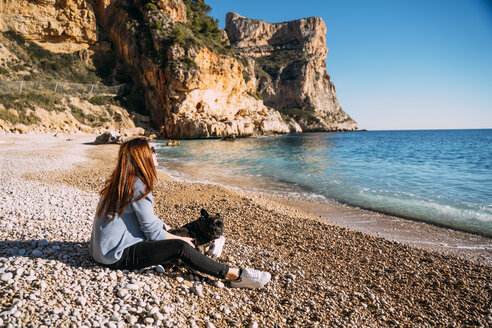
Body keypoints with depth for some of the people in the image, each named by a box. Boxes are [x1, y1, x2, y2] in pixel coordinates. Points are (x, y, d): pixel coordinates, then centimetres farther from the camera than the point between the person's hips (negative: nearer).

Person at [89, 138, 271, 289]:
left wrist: (167, 228, 18)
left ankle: (202, 250, 36)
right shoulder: (138, 187, -22)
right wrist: (180, 239, -4)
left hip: (104, 248, 10)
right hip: (118, 255, -10)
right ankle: (235, 275, -18)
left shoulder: (122, 182, 8)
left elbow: (148, 219, 17)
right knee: (180, 247, -19)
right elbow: (152, 231, -18)